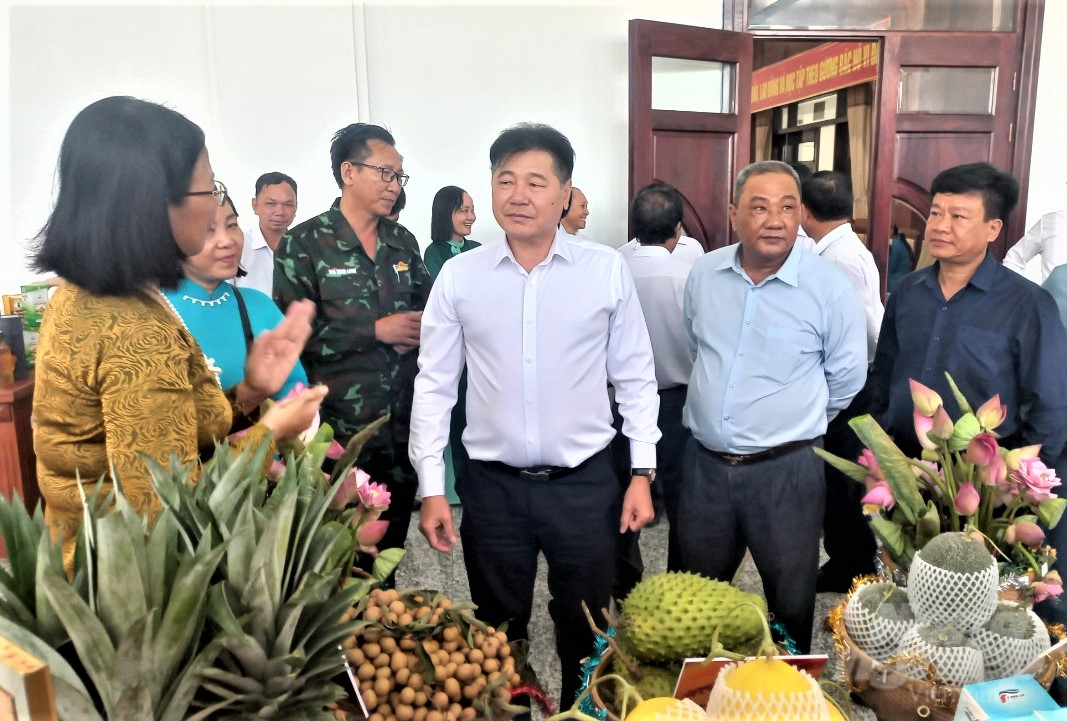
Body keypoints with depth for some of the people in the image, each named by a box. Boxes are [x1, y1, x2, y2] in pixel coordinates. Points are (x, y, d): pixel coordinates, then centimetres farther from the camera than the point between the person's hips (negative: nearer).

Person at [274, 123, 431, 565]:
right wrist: (376, 331, -14)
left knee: (393, 541, 16)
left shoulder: (403, 241, 10)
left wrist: (416, 332, -6)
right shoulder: (304, 244, -6)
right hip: (339, 429, -4)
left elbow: (426, 308, 17)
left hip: (403, 424, 5)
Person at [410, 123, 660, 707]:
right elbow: (435, 385, 1)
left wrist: (643, 472, -1)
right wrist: (431, 488, -1)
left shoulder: (607, 270, -5)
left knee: (585, 630, 17)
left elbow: (635, 378, 2)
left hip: (585, 482, 0)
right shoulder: (458, 276, -3)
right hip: (492, 485, 1)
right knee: (499, 631, 18)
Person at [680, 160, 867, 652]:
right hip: (704, 462, 4)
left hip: (785, 469, -3)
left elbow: (846, 380, -1)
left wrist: (795, 423, 7)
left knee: (790, 601, 17)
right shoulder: (704, 274, 0)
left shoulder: (830, 288, -12)